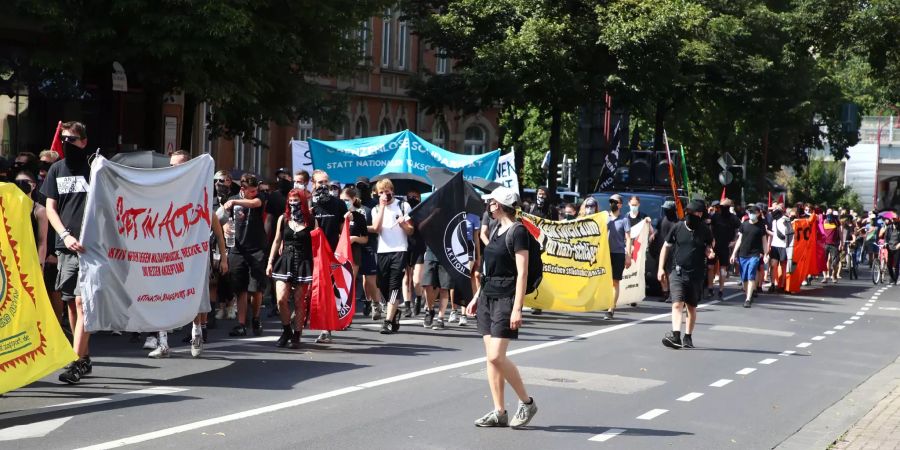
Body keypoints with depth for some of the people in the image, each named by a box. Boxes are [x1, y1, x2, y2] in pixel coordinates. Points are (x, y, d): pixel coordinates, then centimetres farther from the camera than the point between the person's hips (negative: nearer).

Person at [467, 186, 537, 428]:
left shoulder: (517, 231, -11)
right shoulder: (496, 230, 14)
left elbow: (522, 273, -15)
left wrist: (517, 308, -21)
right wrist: (476, 297, 20)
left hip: (505, 298, -8)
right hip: (487, 297, 8)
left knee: (496, 356, -13)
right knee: (490, 357, 5)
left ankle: (527, 403, 3)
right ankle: (499, 412, 9)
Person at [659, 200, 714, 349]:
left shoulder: (705, 232, 0)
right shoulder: (678, 228, -2)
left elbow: (709, 246, 19)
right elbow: (666, 247, 7)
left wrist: (709, 251, -6)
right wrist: (661, 268, 3)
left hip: (696, 274, 2)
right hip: (677, 272, -1)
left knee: (692, 307, 11)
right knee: (677, 304, -16)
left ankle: (688, 338, 23)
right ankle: (675, 336, -26)